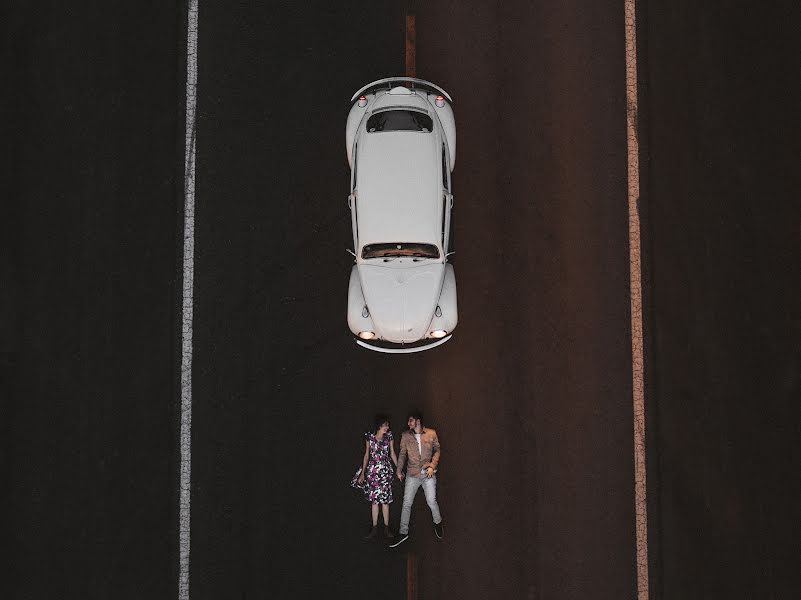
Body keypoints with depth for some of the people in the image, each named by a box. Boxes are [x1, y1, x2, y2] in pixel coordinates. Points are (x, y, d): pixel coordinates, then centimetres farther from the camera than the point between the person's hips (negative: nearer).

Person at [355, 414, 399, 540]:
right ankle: (374, 528, 13)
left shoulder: (389, 436, 1)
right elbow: (366, 455, 6)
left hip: (385, 470, 0)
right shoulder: (369, 436, -1)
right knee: (374, 499, 4)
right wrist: (362, 473, 7)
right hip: (372, 470, 0)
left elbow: (392, 454, 8)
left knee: (385, 499, -1)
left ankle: (386, 527, 10)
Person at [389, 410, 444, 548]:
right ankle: (403, 533, 13)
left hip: (428, 474, -1)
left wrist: (432, 466, -6)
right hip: (412, 474, 1)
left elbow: (437, 450, 5)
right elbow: (402, 454, 9)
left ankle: (438, 523, 30)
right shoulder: (405, 436, 1)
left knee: (431, 502, 2)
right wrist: (399, 471, 7)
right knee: (406, 504, 2)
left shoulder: (431, 434, -3)